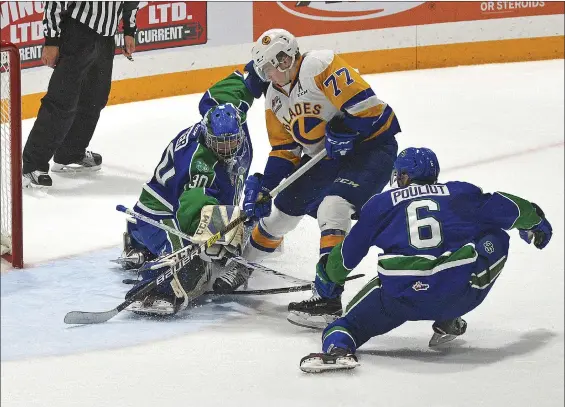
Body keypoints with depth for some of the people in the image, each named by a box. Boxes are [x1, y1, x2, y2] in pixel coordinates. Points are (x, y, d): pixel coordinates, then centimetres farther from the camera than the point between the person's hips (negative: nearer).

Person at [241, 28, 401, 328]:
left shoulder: (319, 66, -23)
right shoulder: (274, 100, 5)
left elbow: (367, 106, -28)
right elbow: (284, 152, 9)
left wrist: (341, 131, -33)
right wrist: (262, 186, -3)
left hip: (370, 144, -9)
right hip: (325, 157, 9)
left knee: (332, 207, -28)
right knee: (282, 208, 17)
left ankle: (329, 299, -31)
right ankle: (240, 262, 44)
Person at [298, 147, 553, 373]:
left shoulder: (381, 203, 19)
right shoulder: (461, 193, 19)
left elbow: (348, 254, 24)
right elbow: (509, 208, 23)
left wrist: (329, 278, 44)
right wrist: (535, 223, 45)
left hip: (401, 295, 0)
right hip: (462, 293, 0)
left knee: (351, 322, 20)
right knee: (495, 240, 26)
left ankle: (337, 347, -19)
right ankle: (447, 322, 22)